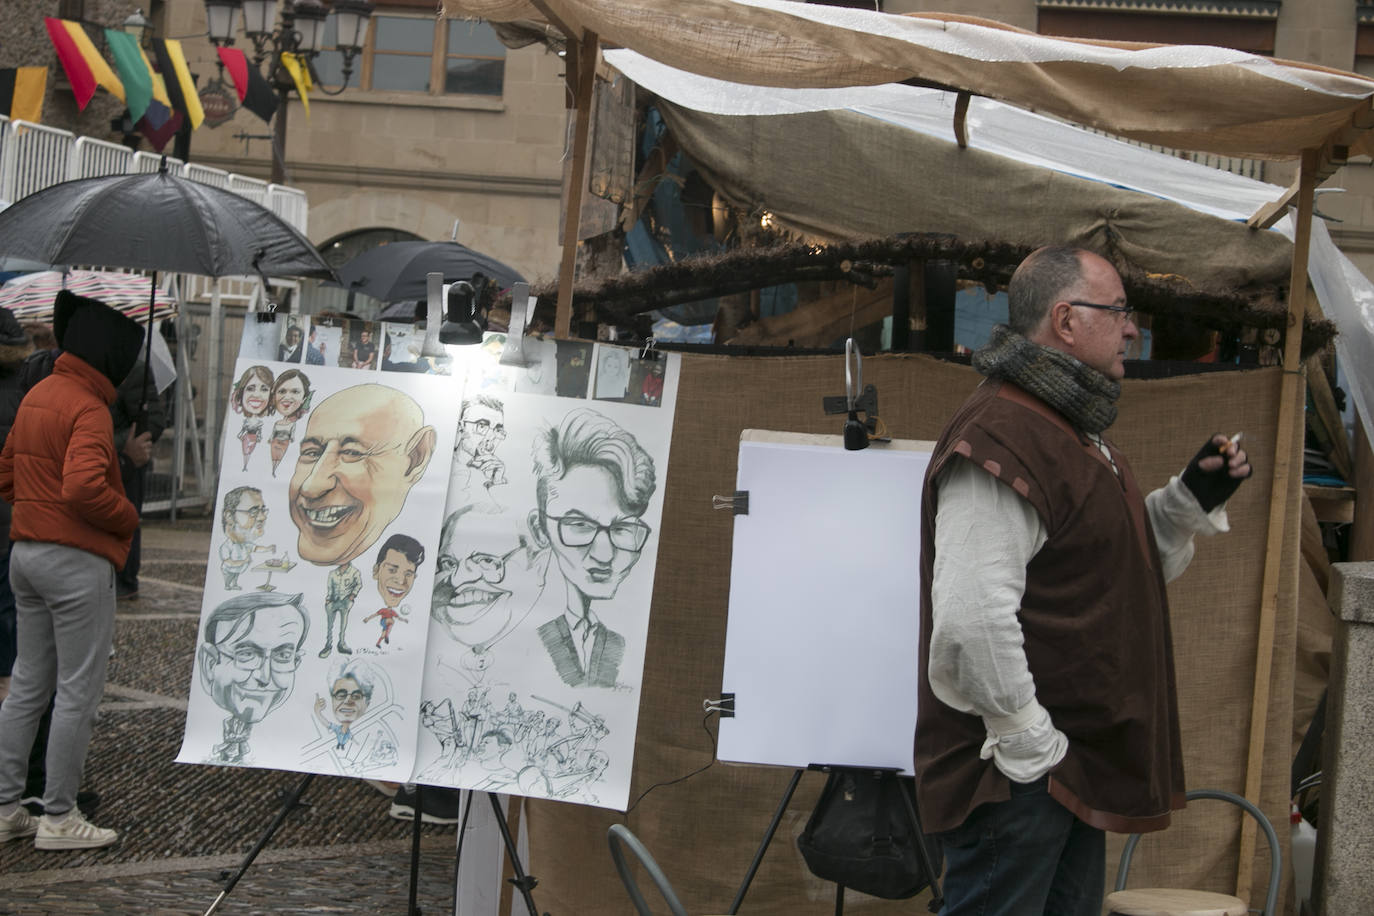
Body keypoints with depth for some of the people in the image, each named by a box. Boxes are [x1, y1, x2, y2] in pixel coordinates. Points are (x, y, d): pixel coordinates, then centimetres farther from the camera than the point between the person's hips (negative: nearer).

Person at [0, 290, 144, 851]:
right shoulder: (89, 409, -16)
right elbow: (84, 487, -28)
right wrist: (129, 517, -13)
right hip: (78, 559, -9)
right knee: (79, 691, -1)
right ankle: (59, 818, 4)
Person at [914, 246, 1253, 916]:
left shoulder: (1078, 434, 16)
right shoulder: (1000, 439, -20)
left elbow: (1122, 570, 24)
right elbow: (971, 620, -29)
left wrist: (1193, 499, 8)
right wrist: (1030, 747, -21)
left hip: (1075, 767, 11)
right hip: (1012, 779, -11)